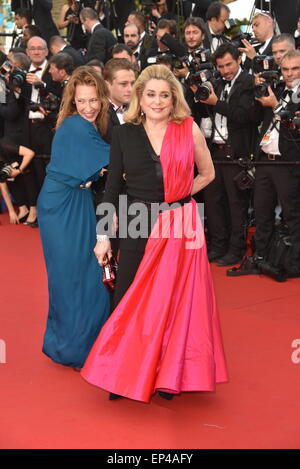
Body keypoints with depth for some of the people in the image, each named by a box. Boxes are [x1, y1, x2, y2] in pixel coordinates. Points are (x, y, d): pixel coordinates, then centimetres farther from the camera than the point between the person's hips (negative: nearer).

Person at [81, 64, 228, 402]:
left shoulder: (189, 130, -2)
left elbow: (207, 174, 10)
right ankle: (122, 373, 20)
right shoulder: (124, 134, 1)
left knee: (174, 299, 6)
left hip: (180, 226, -1)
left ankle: (169, 374, 23)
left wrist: (177, 196, -1)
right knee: (128, 299, 4)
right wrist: (103, 236, 0)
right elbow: (112, 186, 3)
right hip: (137, 226, 1)